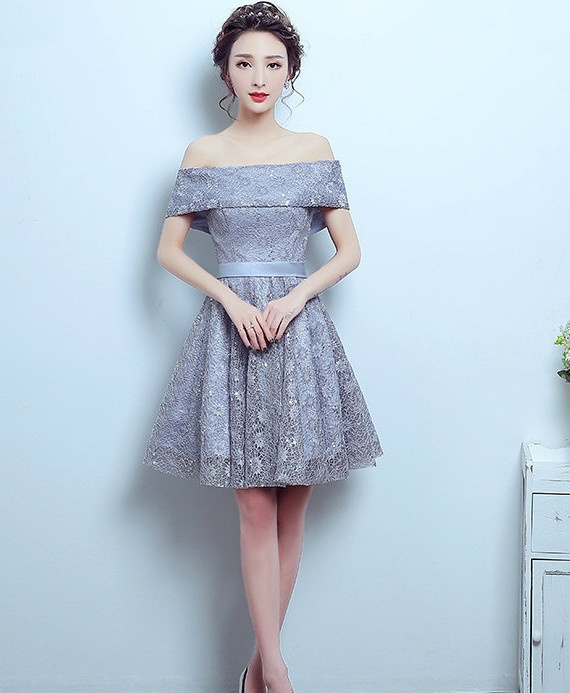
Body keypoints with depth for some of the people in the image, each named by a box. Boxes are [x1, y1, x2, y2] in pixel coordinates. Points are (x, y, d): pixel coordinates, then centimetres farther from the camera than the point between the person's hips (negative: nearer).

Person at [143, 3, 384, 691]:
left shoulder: (314, 149, 8)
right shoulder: (204, 153, 6)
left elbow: (349, 251, 6)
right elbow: (168, 249, 5)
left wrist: (294, 296, -10)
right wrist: (232, 298, -9)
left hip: (299, 326, 1)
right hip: (231, 325, -1)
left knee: (290, 508, 3)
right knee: (256, 507, -4)